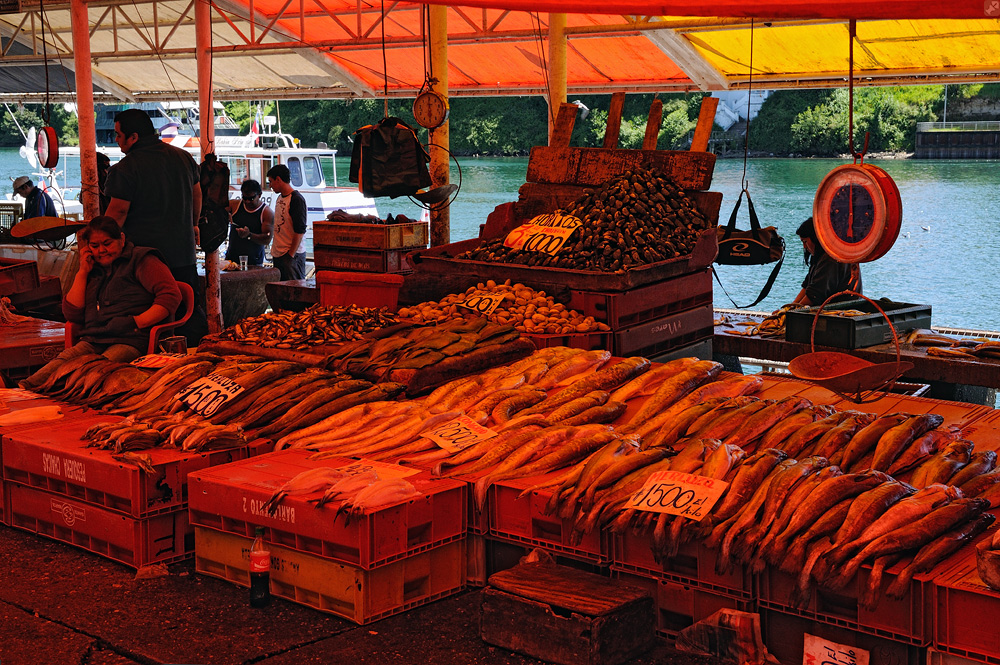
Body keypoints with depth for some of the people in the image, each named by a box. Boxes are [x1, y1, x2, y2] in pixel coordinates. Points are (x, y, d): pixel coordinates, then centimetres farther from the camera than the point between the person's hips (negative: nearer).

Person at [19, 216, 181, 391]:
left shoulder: (140, 260, 8)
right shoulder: (91, 269, 26)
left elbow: (171, 295, -6)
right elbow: (72, 315, 17)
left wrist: (135, 322, -14)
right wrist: (83, 272, 13)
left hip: (129, 341, -5)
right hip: (92, 342, 5)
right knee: (61, 362, -28)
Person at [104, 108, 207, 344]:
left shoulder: (125, 169, -13)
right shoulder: (183, 157, 7)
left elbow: (118, 211, -14)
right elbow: (196, 194, 19)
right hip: (184, 252, 6)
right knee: (192, 311, 12)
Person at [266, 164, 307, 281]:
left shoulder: (296, 199, -13)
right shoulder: (280, 198, 16)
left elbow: (300, 231, -18)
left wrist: (291, 254, -19)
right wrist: (274, 250, 17)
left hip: (292, 255, -9)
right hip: (278, 254, 9)